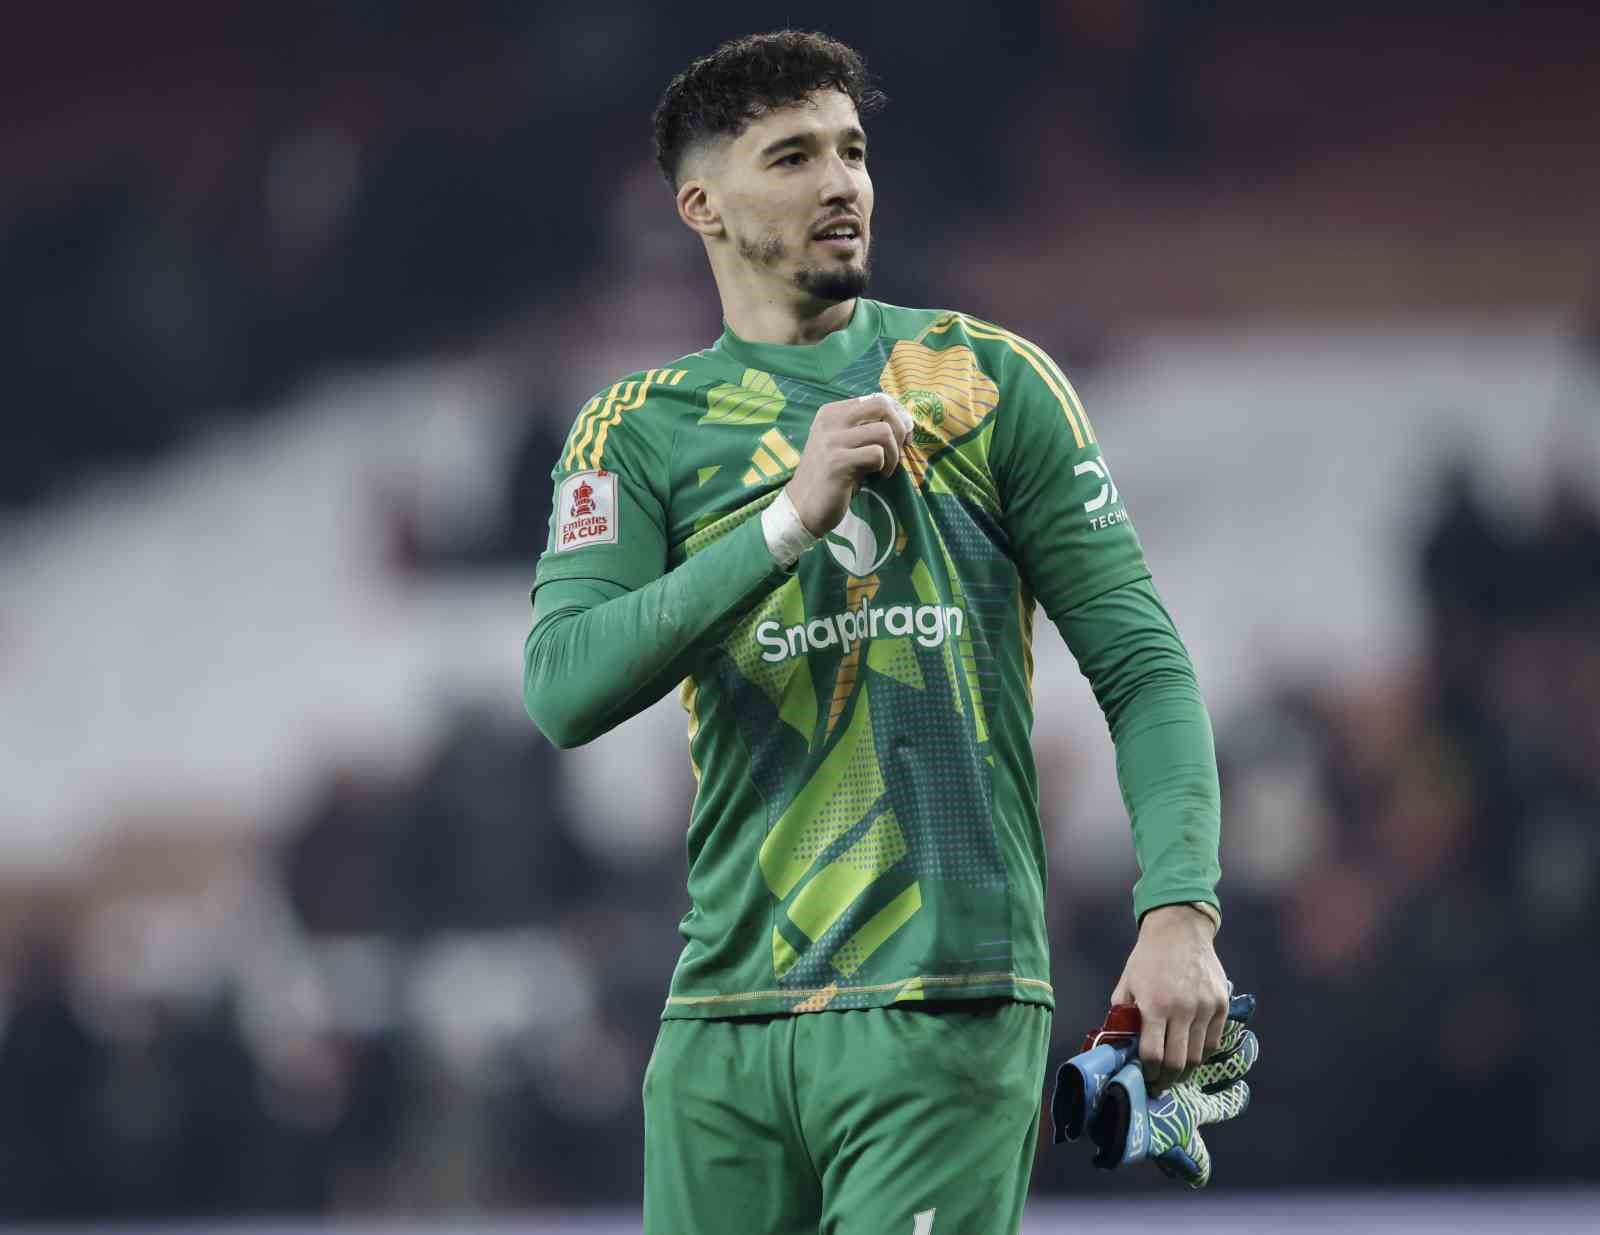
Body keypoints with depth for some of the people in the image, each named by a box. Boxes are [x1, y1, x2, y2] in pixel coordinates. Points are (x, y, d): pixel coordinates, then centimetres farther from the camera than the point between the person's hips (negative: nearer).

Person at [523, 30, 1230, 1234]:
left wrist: (1181, 911, -10)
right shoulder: (637, 431, 10)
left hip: (948, 1009, -2)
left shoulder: (992, 382, 8)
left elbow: (1144, 665, 5)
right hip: (726, 1014, 2)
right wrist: (792, 518, -15)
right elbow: (564, 688, -6)